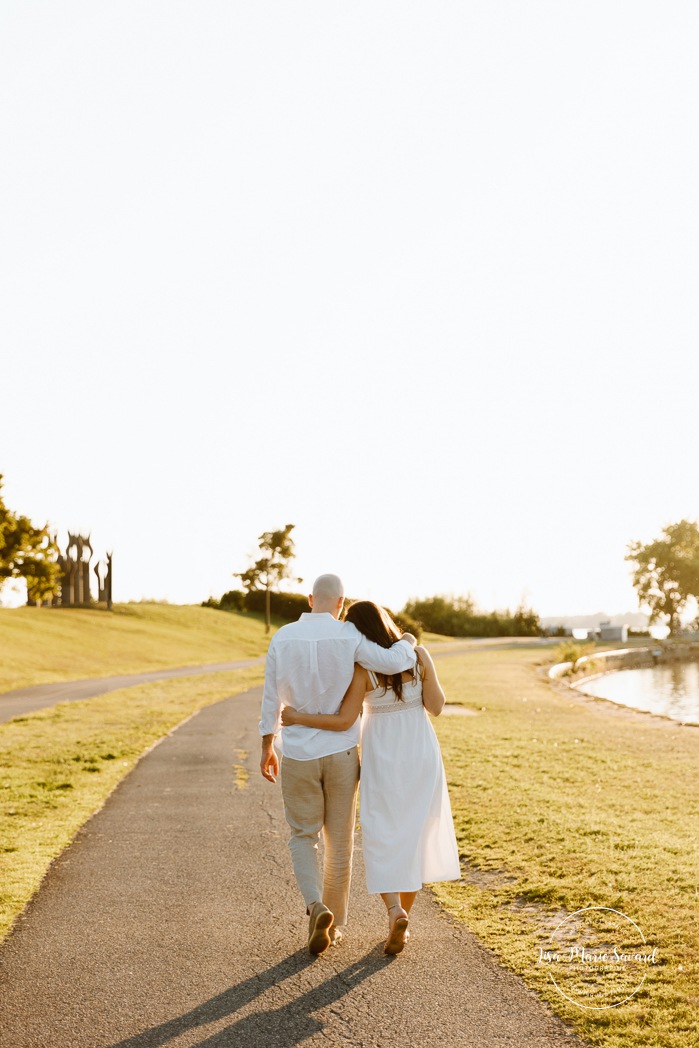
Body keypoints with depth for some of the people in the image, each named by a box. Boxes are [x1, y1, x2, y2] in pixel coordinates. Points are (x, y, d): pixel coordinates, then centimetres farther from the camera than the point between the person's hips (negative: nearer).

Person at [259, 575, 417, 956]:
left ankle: (317, 909, -11)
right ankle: (334, 922, 21)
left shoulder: (282, 638, -5)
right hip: (340, 753, 0)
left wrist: (267, 748, 11)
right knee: (339, 841, 15)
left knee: (302, 839, 13)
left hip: (298, 756, 0)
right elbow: (394, 663, -21)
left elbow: (271, 698, 0)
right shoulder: (348, 636, -11)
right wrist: (407, 642, 3)